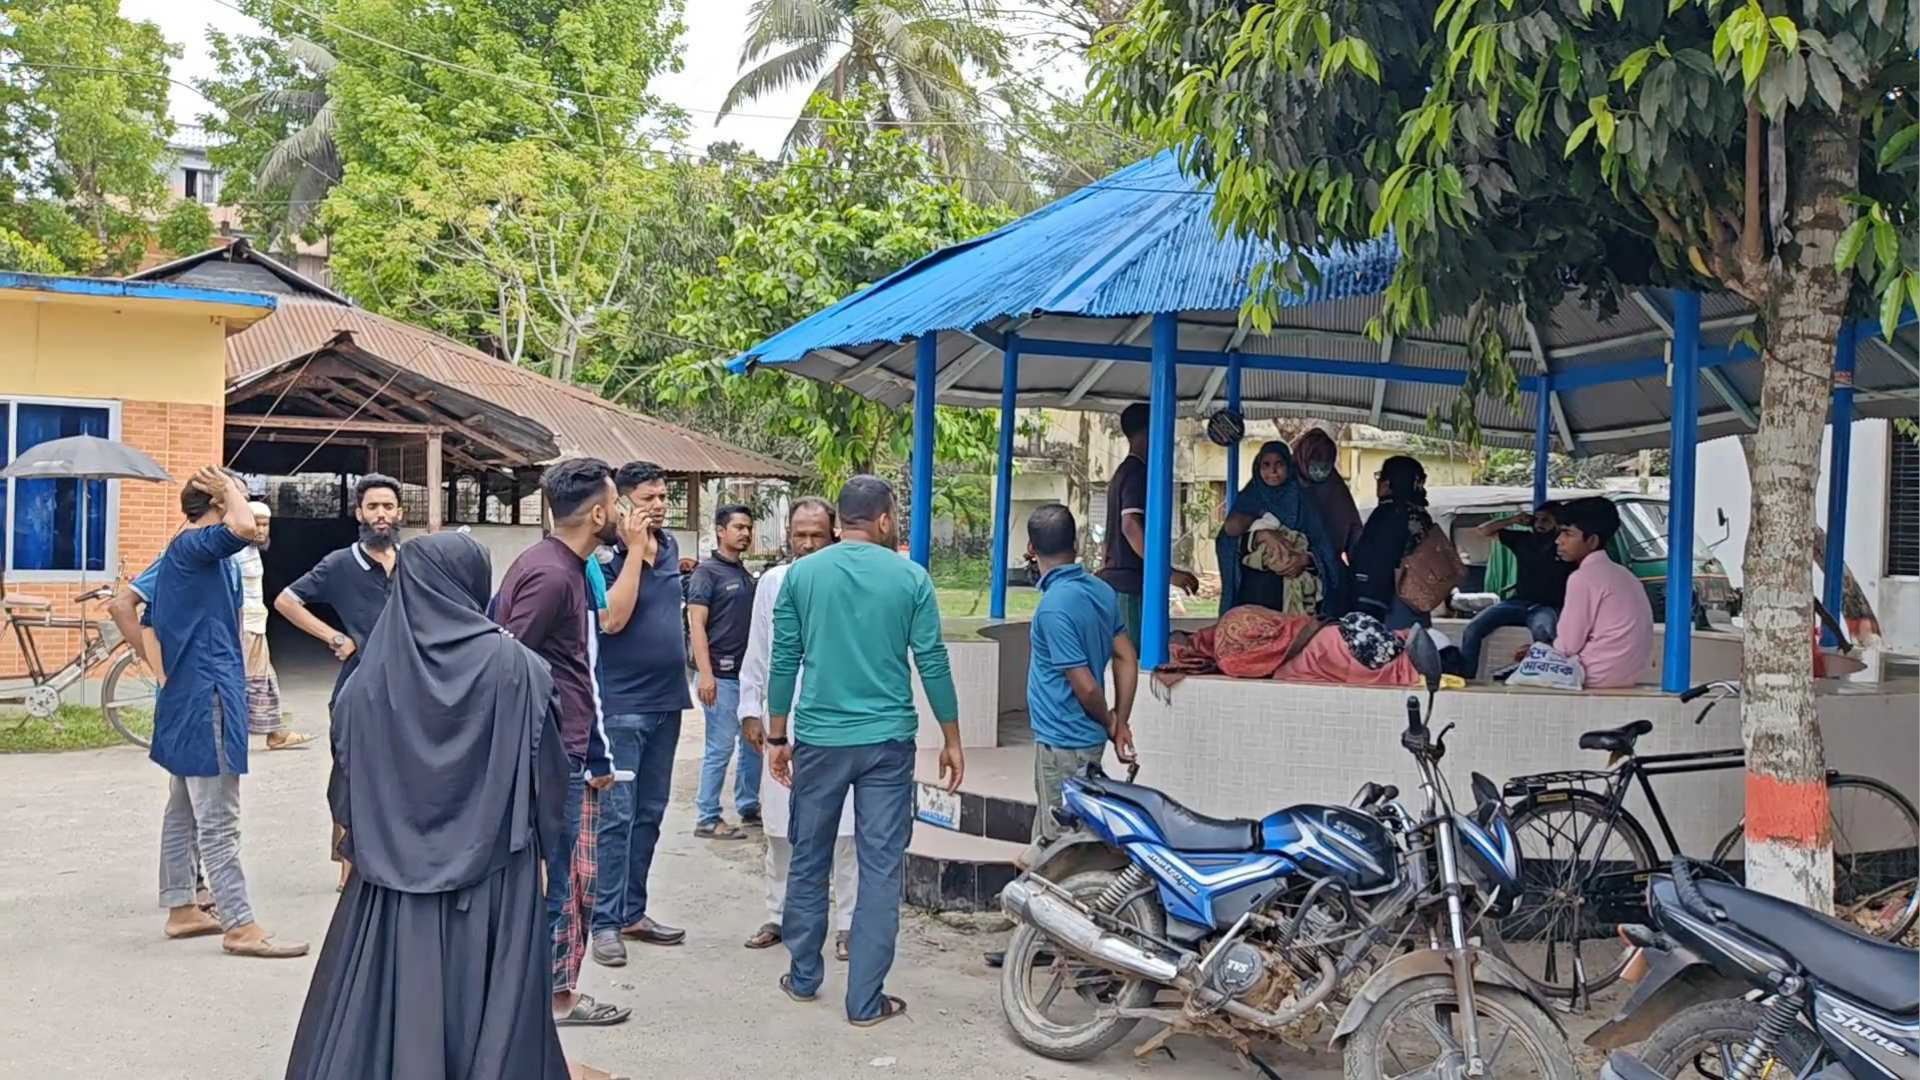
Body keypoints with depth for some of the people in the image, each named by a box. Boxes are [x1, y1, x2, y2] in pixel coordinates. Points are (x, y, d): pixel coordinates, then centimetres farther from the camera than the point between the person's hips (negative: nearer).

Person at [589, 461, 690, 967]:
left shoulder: (670, 546, 8)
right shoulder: (607, 555, -13)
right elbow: (612, 619, -25)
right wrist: (635, 549, -23)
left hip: (666, 700, 7)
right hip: (621, 703, -7)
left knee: (649, 814, 13)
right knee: (615, 816, -5)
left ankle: (632, 912, 23)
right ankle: (605, 922, 1)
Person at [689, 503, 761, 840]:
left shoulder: (745, 575, 16)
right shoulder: (707, 572, -7)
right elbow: (696, 625, -13)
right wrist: (705, 674, -21)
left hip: (749, 673, 8)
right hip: (722, 675, -8)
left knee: (754, 743, 13)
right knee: (720, 749, -4)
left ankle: (748, 807, 26)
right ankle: (707, 820, 3)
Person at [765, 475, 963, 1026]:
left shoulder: (801, 574, 1)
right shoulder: (910, 577, -3)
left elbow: (783, 662, 2)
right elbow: (933, 664, -3)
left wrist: (777, 738, 11)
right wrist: (951, 740, 6)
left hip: (819, 739, 2)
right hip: (887, 741, -2)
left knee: (809, 861, 17)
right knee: (880, 869, 5)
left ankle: (804, 977, 29)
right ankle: (865, 999, 8)